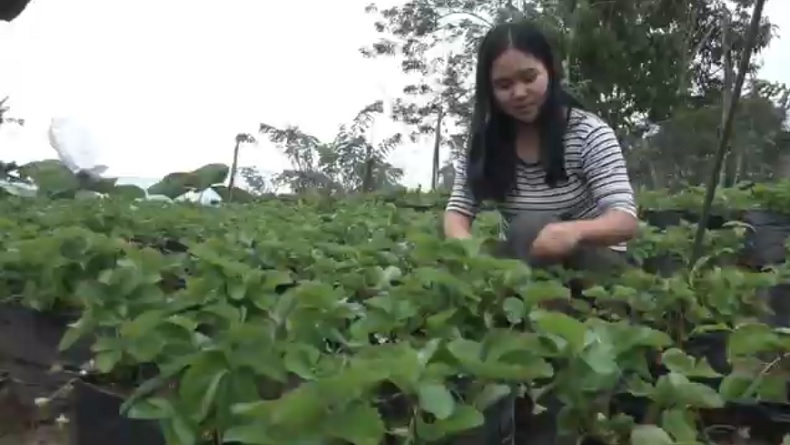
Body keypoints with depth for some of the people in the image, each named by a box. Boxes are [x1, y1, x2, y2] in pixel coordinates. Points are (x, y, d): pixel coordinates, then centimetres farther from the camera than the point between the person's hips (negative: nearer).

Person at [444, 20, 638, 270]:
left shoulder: (589, 133, -14)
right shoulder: (485, 141, -5)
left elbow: (626, 221, -22)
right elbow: (457, 212, -9)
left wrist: (574, 231, -45)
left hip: (593, 260, -2)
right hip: (520, 259, 3)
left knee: (529, 230, -33)